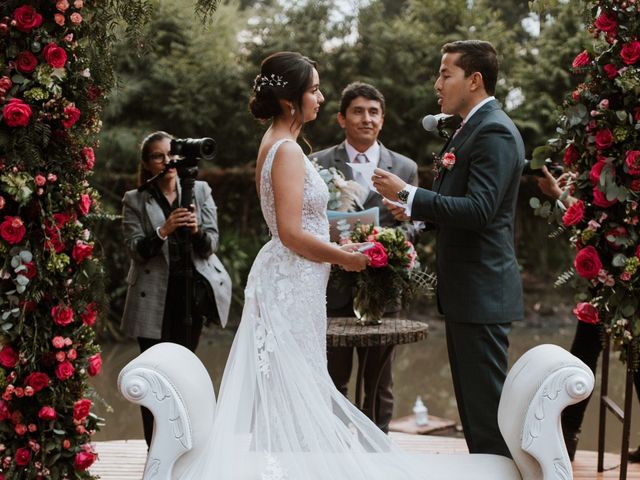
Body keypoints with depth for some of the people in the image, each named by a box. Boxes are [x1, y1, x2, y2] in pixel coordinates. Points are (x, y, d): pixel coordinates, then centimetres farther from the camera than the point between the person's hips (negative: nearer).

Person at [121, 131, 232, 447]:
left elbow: (211, 245, 3)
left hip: (192, 292, 2)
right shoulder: (135, 201, 3)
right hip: (154, 299, -2)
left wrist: (196, 230, -19)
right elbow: (135, 250, -6)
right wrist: (163, 231, -22)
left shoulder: (200, 191, 8)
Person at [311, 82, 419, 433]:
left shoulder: (405, 168, 8)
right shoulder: (319, 164, 4)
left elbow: (411, 225, 5)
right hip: (332, 289, -1)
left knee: (379, 384, 9)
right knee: (331, 383, 4)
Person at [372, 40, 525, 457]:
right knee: (471, 397, 16)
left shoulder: (494, 132, -15)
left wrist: (408, 194, -22)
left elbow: (478, 210, -25)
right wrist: (419, 209, 8)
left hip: (481, 292, -10)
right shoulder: (472, 129, 16)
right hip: (465, 291, 10)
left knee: (486, 400, -5)